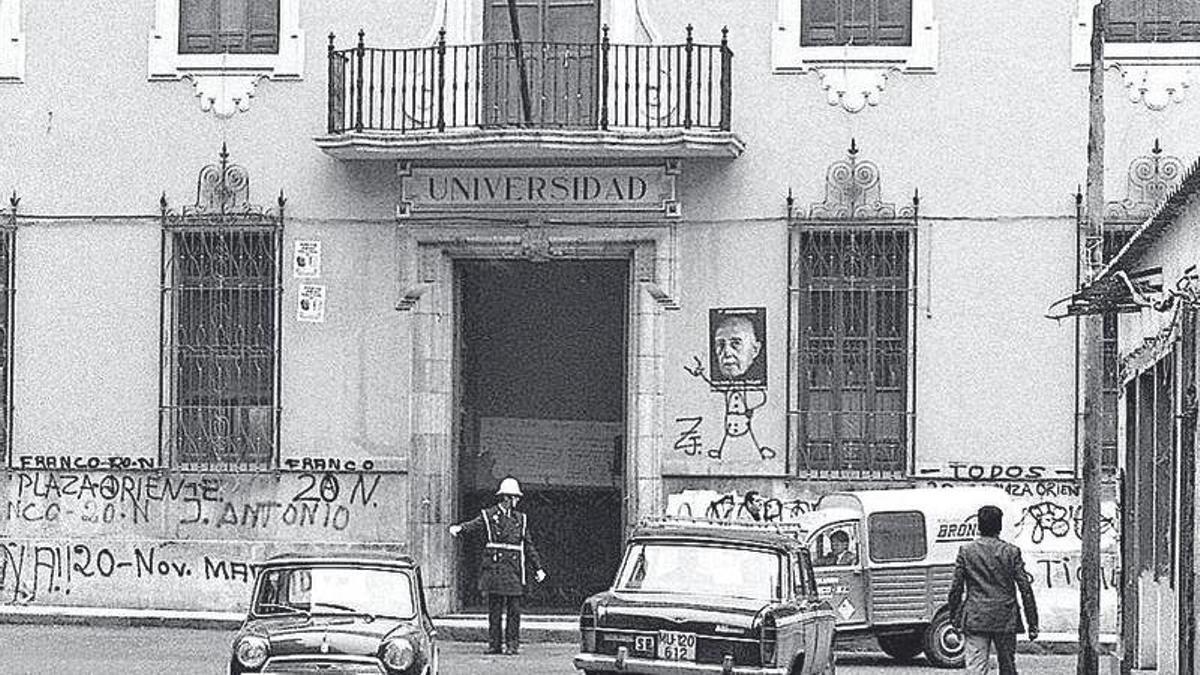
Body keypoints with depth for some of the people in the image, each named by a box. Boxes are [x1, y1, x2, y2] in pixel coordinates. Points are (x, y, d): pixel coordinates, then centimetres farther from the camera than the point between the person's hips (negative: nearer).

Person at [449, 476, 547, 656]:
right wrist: (458, 528, -36)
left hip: (514, 568, 3)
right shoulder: (489, 515, 4)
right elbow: (473, 524, -14)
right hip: (494, 567, -3)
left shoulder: (520, 519, 16)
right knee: (495, 608, 0)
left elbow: (528, 546, 20)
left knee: (514, 609, -1)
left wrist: (538, 568, 15)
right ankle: (494, 644, 5)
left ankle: (513, 644, 5)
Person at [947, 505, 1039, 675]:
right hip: (1006, 620, 1)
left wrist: (954, 616, 12)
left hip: (975, 620, -1)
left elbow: (956, 588, 0)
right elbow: (1025, 589, -2)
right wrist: (1032, 623, 3)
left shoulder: (966, 550, -1)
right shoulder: (1011, 552, -1)